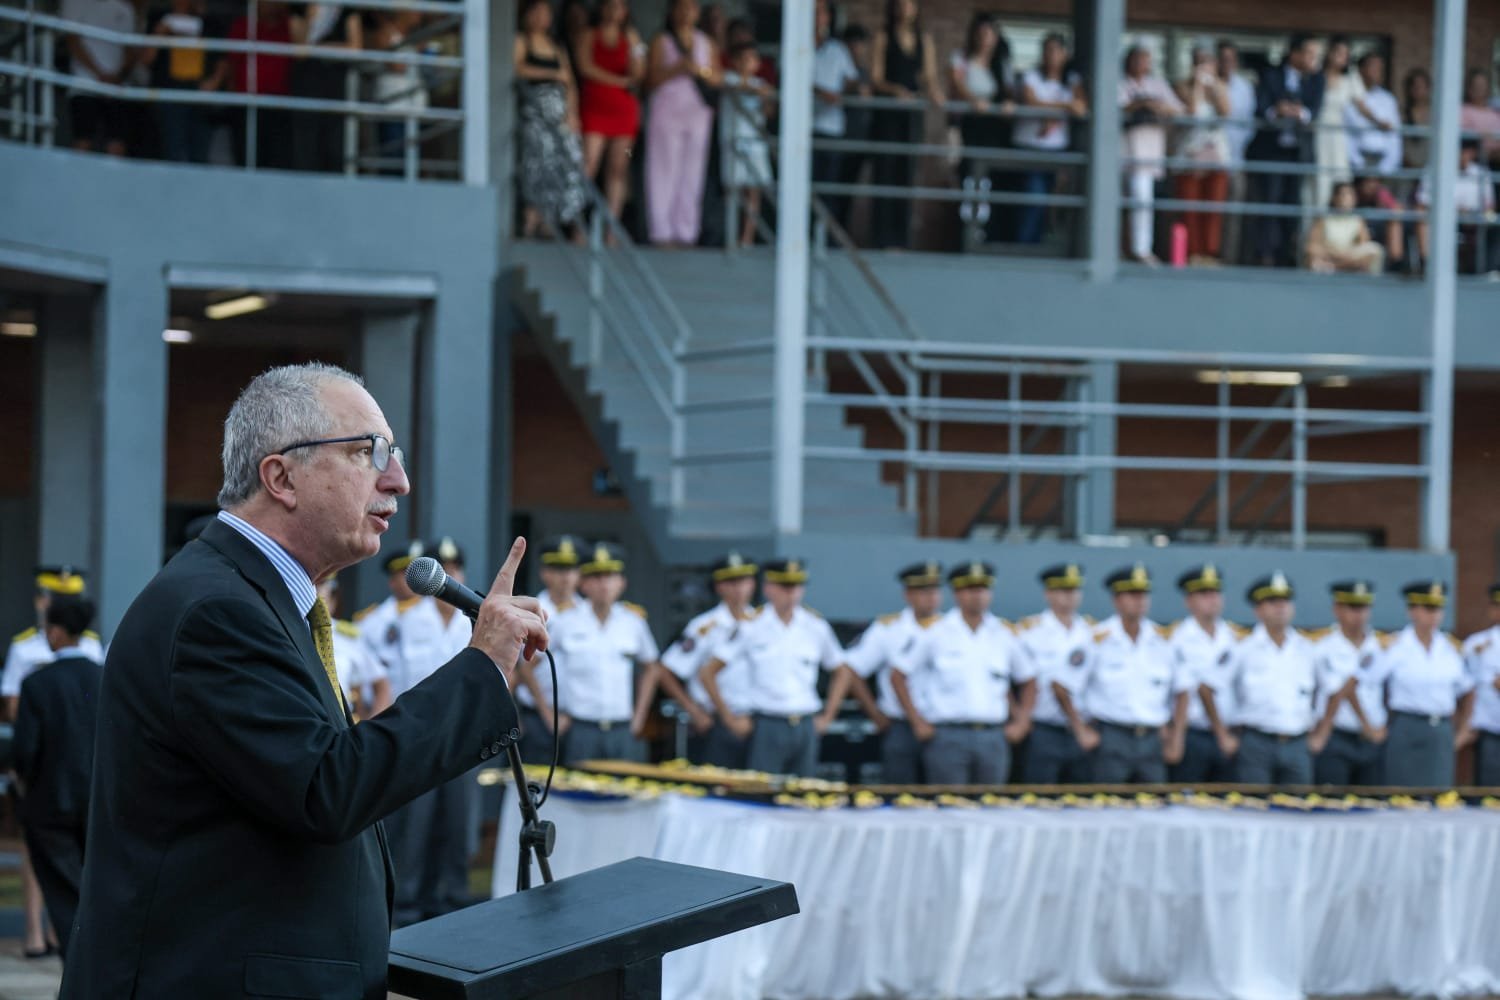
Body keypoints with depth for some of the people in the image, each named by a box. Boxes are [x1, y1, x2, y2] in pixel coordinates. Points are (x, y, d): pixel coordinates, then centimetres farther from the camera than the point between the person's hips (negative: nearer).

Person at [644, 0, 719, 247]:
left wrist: (701, 71, -6)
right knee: (664, 171, -8)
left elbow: (718, 79, 13)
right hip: (667, 112, -3)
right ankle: (662, 232, -7)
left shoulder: (706, 44, 16)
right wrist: (675, 70, -15)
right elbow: (651, 80, -1)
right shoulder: (662, 42, 6)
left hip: (698, 113, 3)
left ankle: (686, 232, 1)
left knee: (692, 174, -1)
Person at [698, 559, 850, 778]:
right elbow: (708, 673, -1)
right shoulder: (751, 626, -2)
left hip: (806, 727, 3)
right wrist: (729, 718, -2)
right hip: (767, 725, -3)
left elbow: (841, 673, 21)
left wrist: (827, 717, 11)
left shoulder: (816, 626, 8)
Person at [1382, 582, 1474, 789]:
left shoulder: (1452, 648, 9)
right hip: (1406, 731, -3)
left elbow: (1466, 693, 21)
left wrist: (1462, 731, 18)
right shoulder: (1395, 646, -3)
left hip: (1442, 733, 3)